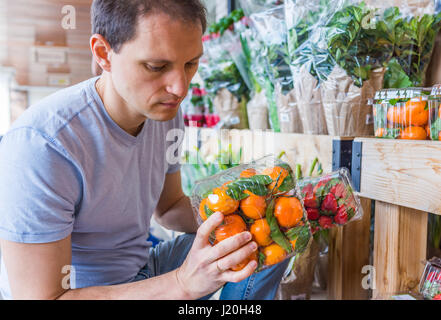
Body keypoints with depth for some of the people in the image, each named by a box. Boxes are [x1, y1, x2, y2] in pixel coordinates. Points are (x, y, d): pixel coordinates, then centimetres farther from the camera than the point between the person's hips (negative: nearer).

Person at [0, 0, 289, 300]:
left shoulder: (165, 109, -5)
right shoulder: (37, 144, -30)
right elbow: (41, 294, -29)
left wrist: (222, 220, -13)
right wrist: (184, 282, -36)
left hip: (142, 267, 7)